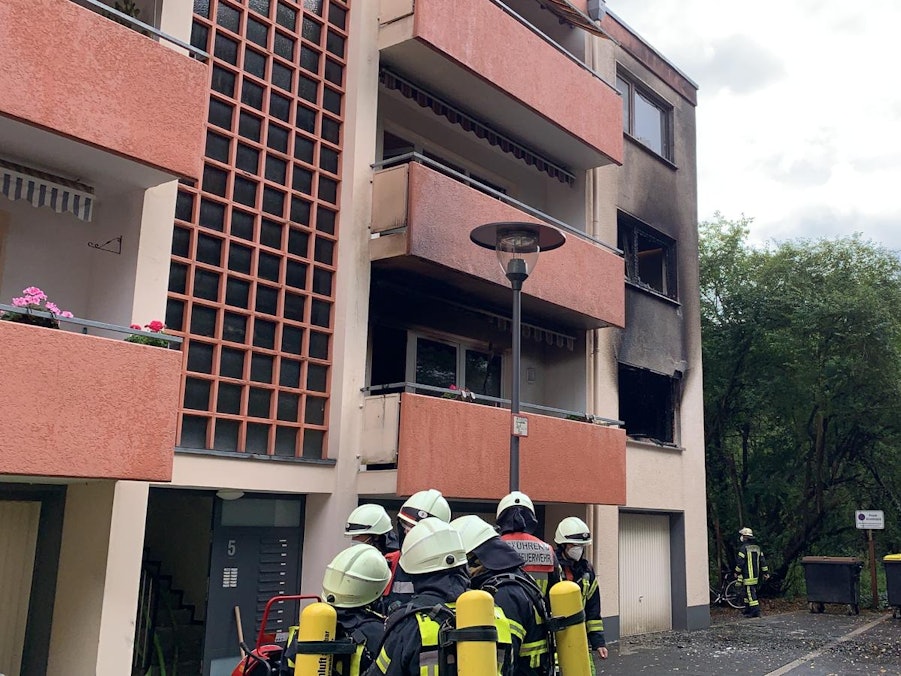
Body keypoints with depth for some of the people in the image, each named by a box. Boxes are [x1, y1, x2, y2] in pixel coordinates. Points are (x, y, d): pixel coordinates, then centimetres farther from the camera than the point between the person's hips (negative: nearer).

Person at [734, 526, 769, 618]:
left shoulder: (743, 548, -14)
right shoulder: (757, 548, 10)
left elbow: (740, 562, -15)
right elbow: (763, 561, 12)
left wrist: (737, 572, -2)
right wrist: (765, 572, 17)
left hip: (747, 575, -8)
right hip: (756, 575, 8)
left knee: (750, 593, -8)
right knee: (747, 592, 17)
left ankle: (755, 611, -14)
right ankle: (747, 610, 23)